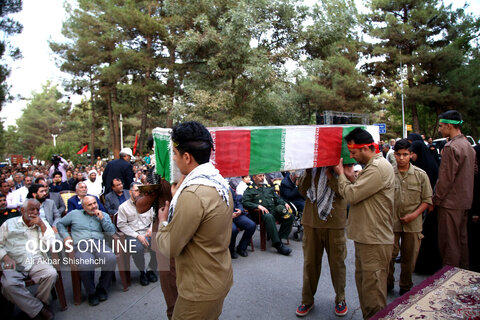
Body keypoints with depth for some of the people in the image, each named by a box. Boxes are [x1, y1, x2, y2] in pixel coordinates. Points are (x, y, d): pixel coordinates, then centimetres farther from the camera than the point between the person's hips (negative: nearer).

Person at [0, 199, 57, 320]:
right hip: (14, 264, 0)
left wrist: (42, 225, -6)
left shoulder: (43, 224, 13)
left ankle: (39, 301, -2)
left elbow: (52, 244, 1)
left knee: (52, 274, -29)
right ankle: (39, 309, -16)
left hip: (37, 263, 1)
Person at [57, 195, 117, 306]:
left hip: (99, 243, 2)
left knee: (111, 259, -31)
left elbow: (111, 232, 10)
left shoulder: (104, 215, 20)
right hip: (81, 245, -1)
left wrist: (102, 218, 0)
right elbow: (60, 223, 26)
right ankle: (91, 293, -9)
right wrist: (65, 236, 8)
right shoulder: (74, 214, 20)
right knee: (86, 265, -35)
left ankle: (102, 288, -6)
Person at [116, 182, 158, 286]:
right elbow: (122, 225, -3)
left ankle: (151, 270, -3)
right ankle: (142, 272, -6)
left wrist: (151, 228, -6)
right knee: (137, 248, -34)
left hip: (148, 232, 3)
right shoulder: (123, 207, 5)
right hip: (133, 234, -2)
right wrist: (137, 236, -13)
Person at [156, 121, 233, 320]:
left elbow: (169, 249, -19)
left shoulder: (193, 193, -28)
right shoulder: (219, 181, 1)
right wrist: (173, 217, 4)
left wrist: (163, 223, -3)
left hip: (201, 289, -8)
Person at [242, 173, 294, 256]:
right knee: (269, 217, -39)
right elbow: (245, 202, -5)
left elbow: (277, 198, 25)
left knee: (289, 216, -17)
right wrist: (258, 206, -17)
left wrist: (284, 203, 5)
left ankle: (279, 238, -12)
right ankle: (278, 245, -37)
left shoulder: (269, 187, 25)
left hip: (274, 211, 6)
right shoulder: (249, 189, 8)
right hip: (261, 214, -5)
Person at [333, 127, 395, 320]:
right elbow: (358, 195, 17)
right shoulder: (373, 166, 15)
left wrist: (341, 174, -5)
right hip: (365, 237, 11)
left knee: (373, 293, 0)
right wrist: (351, 178, 6)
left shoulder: (378, 168, -18)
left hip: (375, 241, -11)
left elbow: (351, 195, -20)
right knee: (363, 284, 20)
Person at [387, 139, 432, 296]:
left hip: (413, 224, 1)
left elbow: (427, 200, 1)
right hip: (391, 222, 0)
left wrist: (414, 215, -10)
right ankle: (388, 283, 29)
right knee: (389, 254, 5)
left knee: (409, 257, 12)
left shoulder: (421, 175, -2)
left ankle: (406, 286, 33)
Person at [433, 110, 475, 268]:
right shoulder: (468, 144, 11)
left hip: (450, 203, -9)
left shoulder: (451, 147, -19)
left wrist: (435, 200, -11)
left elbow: (445, 178, -19)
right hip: (465, 201, 9)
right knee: (462, 239, 18)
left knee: (448, 242, 1)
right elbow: (470, 174, 17)